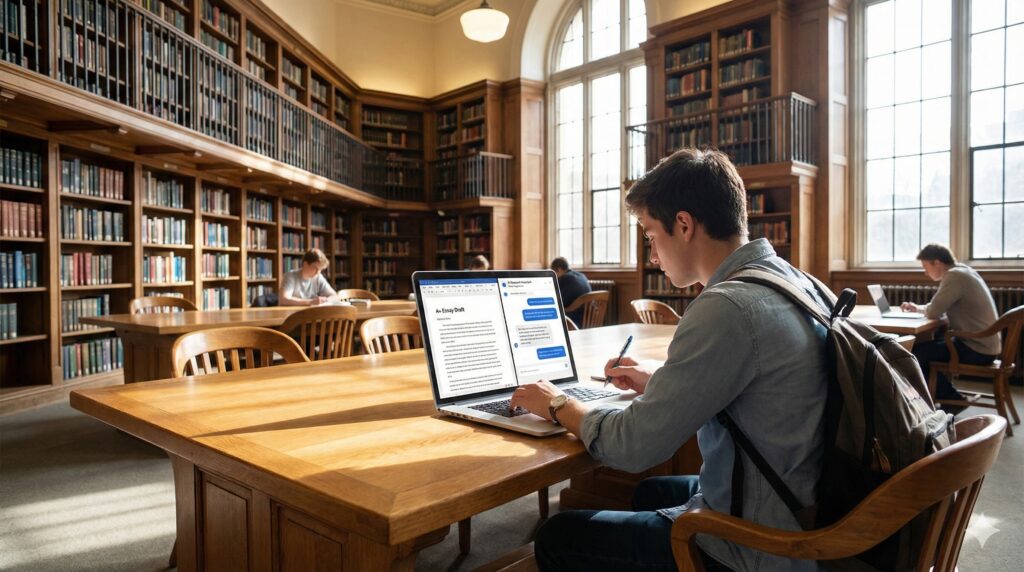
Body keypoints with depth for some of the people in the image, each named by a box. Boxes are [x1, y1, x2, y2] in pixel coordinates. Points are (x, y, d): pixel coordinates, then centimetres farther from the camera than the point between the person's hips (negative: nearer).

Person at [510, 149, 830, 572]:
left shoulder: (726, 309, -28)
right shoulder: (792, 281, 2)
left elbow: (632, 447, -25)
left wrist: (558, 405, -7)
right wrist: (658, 385, 11)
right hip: (799, 515, 9)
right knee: (648, 491, 31)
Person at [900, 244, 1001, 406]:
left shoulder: (954, 276, -19)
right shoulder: (963, 271, 12)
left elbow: (933, 312, -21)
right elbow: (941, 306, 23)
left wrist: (922, 309, 0)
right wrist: (918, 308, 9)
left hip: (977, 350, -10)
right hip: (984, 345, 10)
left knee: (917, 353, -8)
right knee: (930, 344, 19)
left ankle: (951, 399, 8)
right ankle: (951, 398, 21)